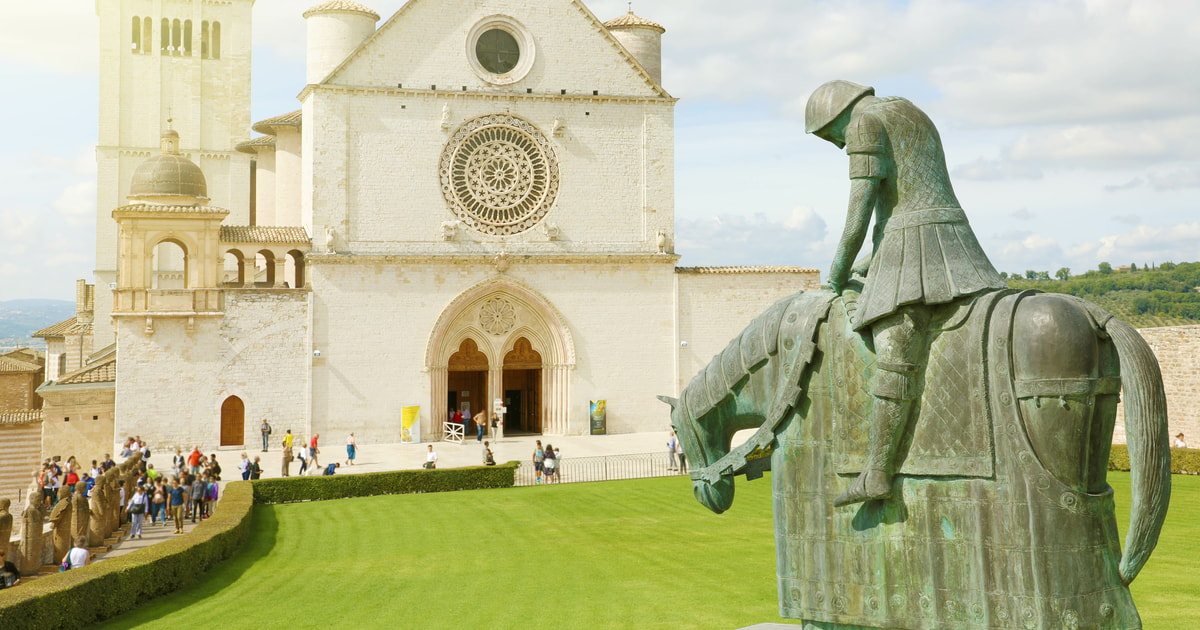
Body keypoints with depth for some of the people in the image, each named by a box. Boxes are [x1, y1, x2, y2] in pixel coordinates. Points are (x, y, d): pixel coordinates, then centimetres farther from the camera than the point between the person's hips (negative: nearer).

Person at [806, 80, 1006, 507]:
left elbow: (861, 204, -8)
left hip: (908, 247, -10)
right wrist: (870, 262, 26)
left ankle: (876, 474, -27)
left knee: (897, 355, -19)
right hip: (954, 242, 10)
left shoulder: (865, 123, -2)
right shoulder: (915, 117, 27)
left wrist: (839, 268, 3)